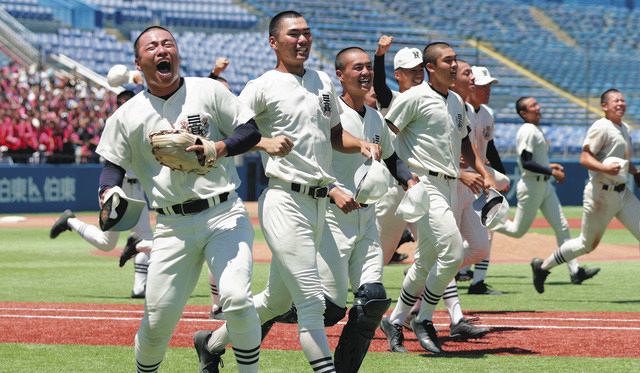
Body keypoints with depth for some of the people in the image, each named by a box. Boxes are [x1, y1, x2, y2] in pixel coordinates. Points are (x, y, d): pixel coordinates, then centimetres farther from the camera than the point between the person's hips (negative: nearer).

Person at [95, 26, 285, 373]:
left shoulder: (209, 91, 4)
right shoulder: (127, 116, 7)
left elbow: (250, 132, 4)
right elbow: (113, 165, 8)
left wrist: (218, 148, -15)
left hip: (225, 215, -1)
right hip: (173, 225, 1)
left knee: (236, 298, -21)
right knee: (157, 319, 0)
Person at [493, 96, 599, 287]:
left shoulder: (536, 130, 14)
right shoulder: (527, 131, -16)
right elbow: (526, 163, -23)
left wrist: (549, 166, 12)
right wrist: (551, 172, -21)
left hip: (545, 185, 9)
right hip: (531, 186, -9)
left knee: (562, 227, 1)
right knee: (518, 230, 1)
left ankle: (575, 270, -2)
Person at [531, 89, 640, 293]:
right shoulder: (601, 127, -13)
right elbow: (585, 158, -20)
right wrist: (605, 168, -36)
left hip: (623, 192, 7)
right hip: (601, 193, -7)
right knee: (587, 244, 7)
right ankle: (542, 267, 25)